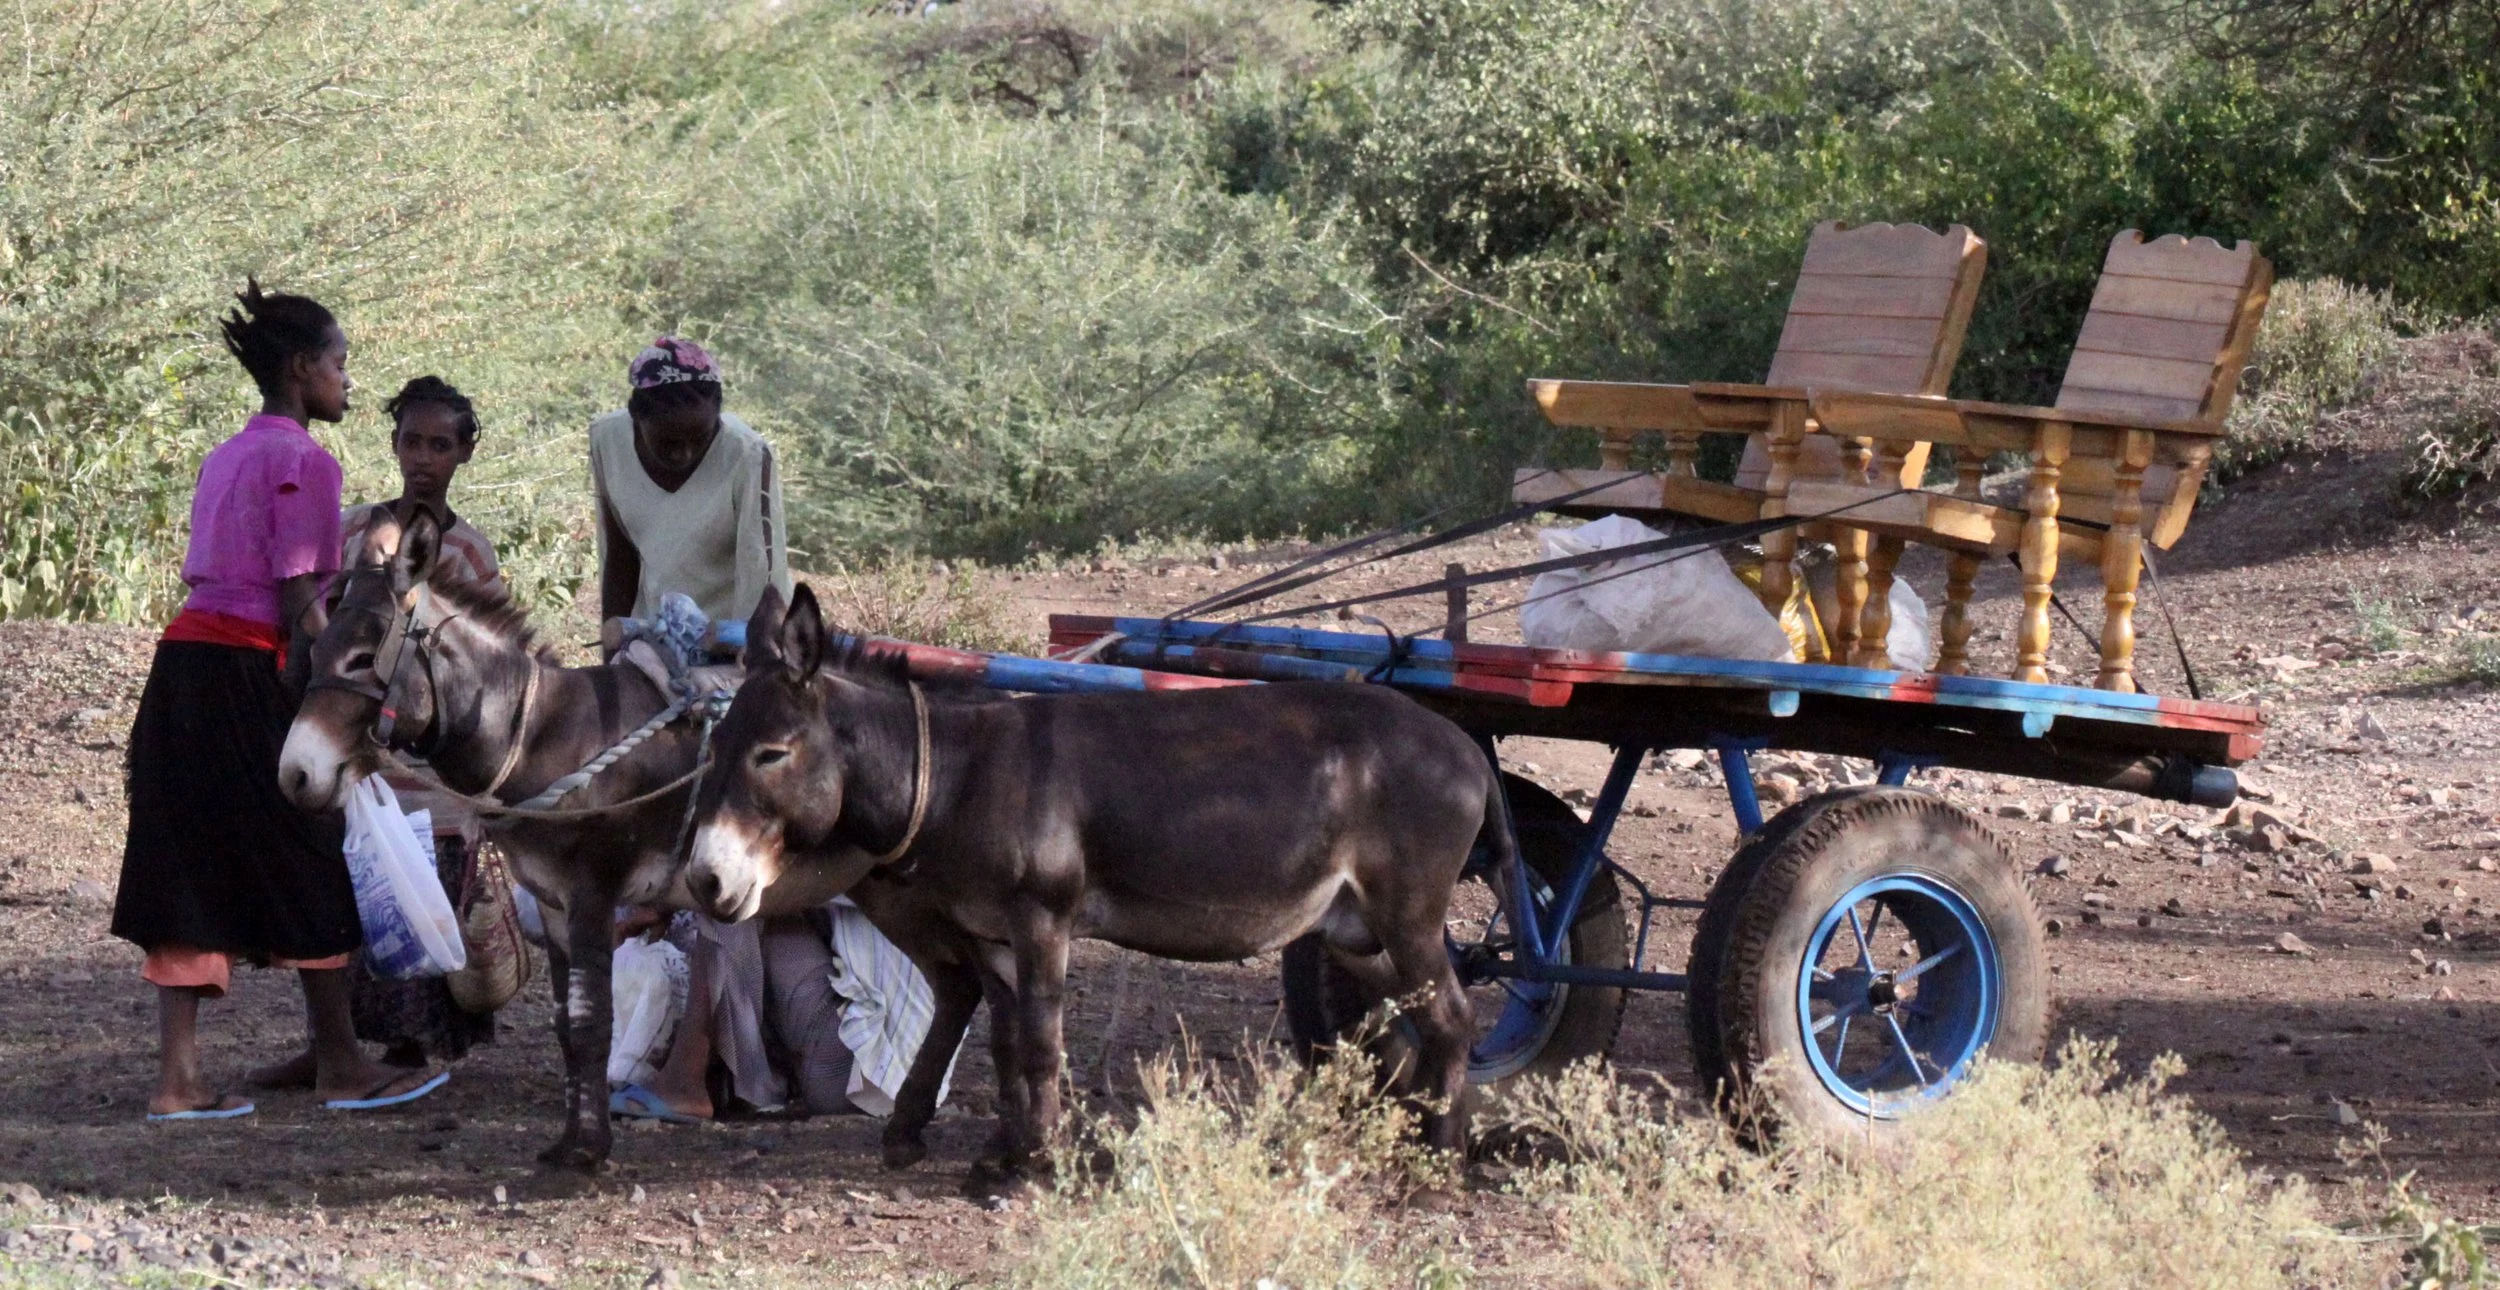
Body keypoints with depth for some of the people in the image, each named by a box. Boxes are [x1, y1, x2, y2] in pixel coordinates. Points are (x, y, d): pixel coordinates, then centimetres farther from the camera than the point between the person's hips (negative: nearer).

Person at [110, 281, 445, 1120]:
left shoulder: (226, 457, 19)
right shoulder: (303, 461, -7)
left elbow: (205, 576, 14)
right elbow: (299, 609, -12)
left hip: (183, 665, 8)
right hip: (247, 674, -8)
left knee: (193, 875, 6)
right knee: (307, 867, 2)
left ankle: (178, 1079, 2)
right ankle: (341, 1066, 9)